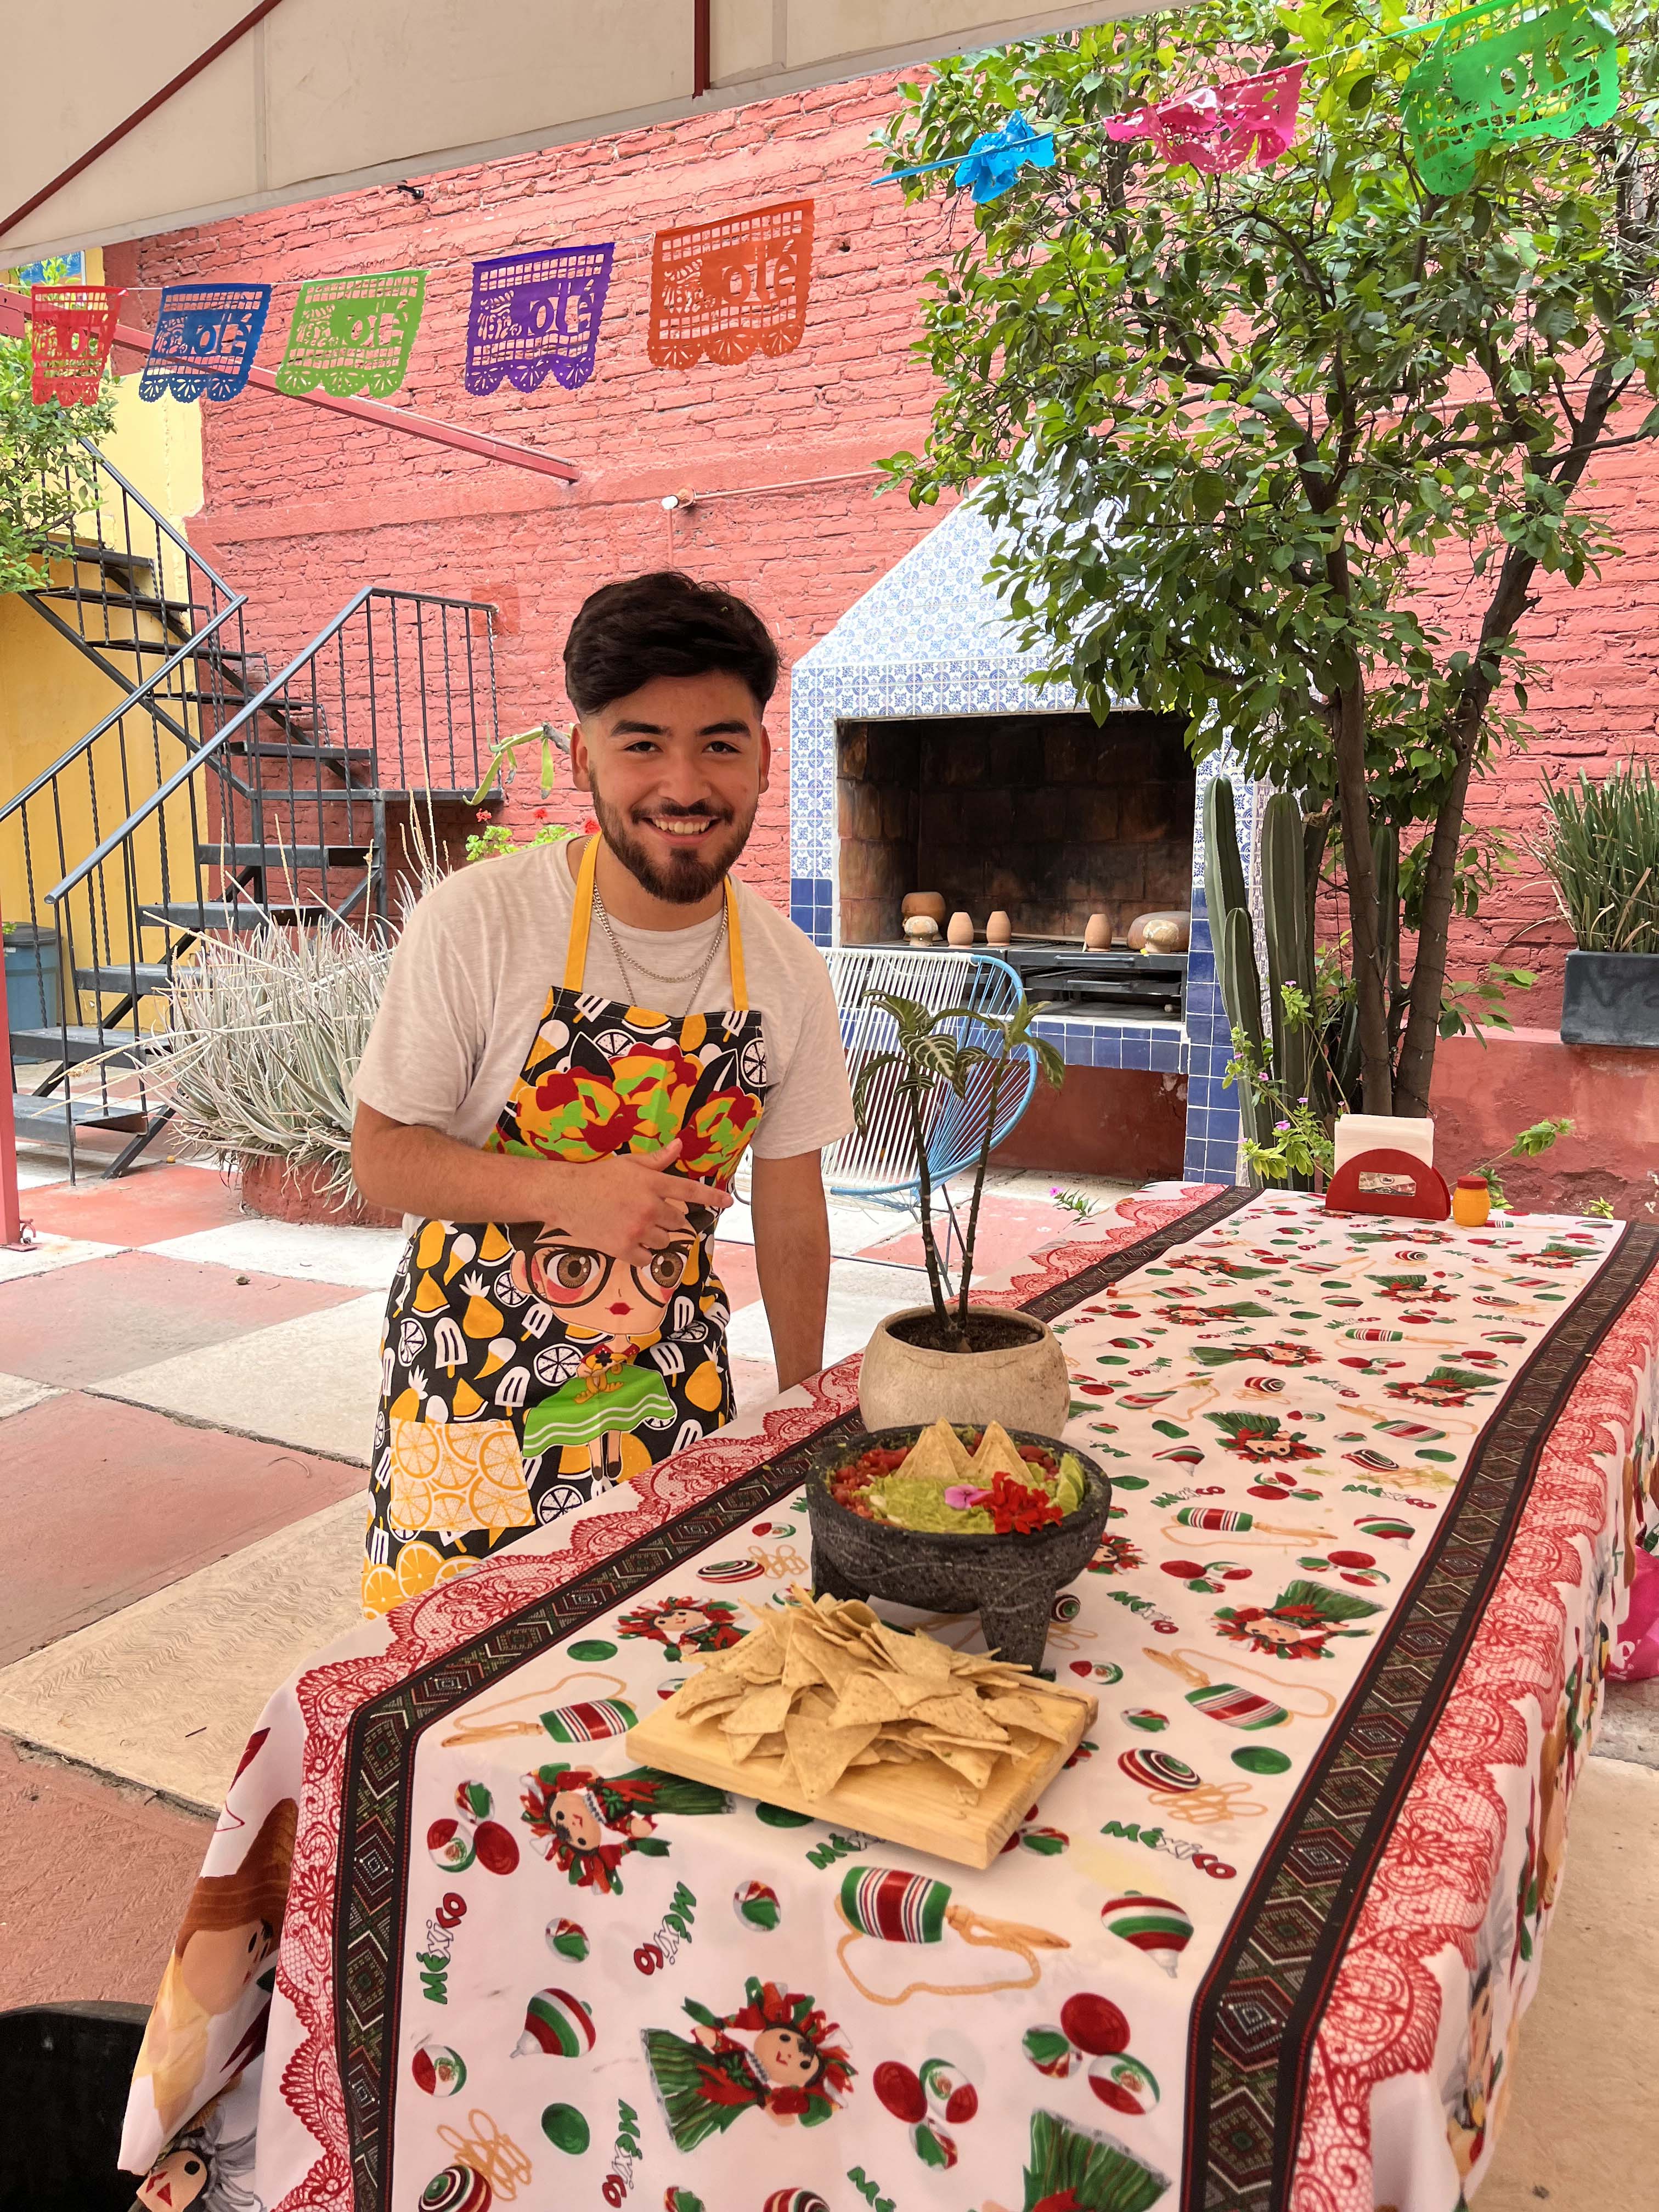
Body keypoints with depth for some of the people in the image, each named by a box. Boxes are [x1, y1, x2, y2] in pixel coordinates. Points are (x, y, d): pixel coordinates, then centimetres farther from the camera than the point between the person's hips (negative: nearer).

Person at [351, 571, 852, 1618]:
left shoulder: (790, 973, -6)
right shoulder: (476, 922, -17)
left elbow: (790, 1207, 4)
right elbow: (381, 1158, -11)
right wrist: (562, 1191, -28)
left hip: (674, 1378, 3)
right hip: (475, 1372, -2)